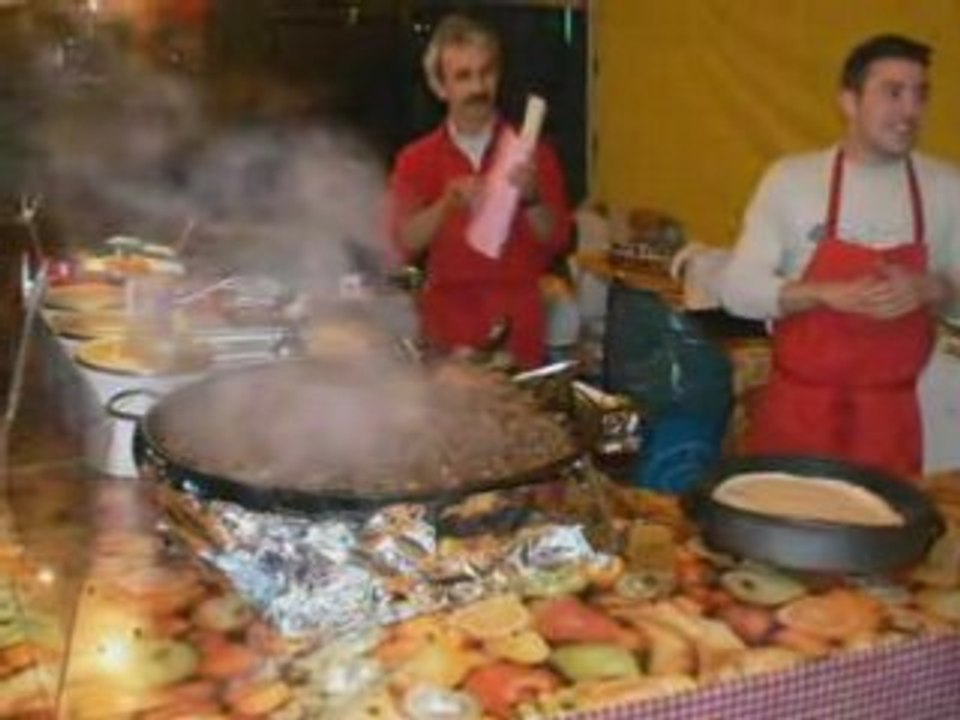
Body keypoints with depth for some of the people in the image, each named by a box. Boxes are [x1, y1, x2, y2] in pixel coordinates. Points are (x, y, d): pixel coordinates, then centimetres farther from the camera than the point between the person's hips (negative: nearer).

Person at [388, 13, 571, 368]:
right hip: (448, 322, 0)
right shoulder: (416, 160, 4)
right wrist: (446, 205, -21)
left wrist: (531, 199, -19)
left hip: (517, 322, 0)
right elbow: (402, 242, -6)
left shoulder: (531, 151, 4)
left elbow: (557, 239, -1)